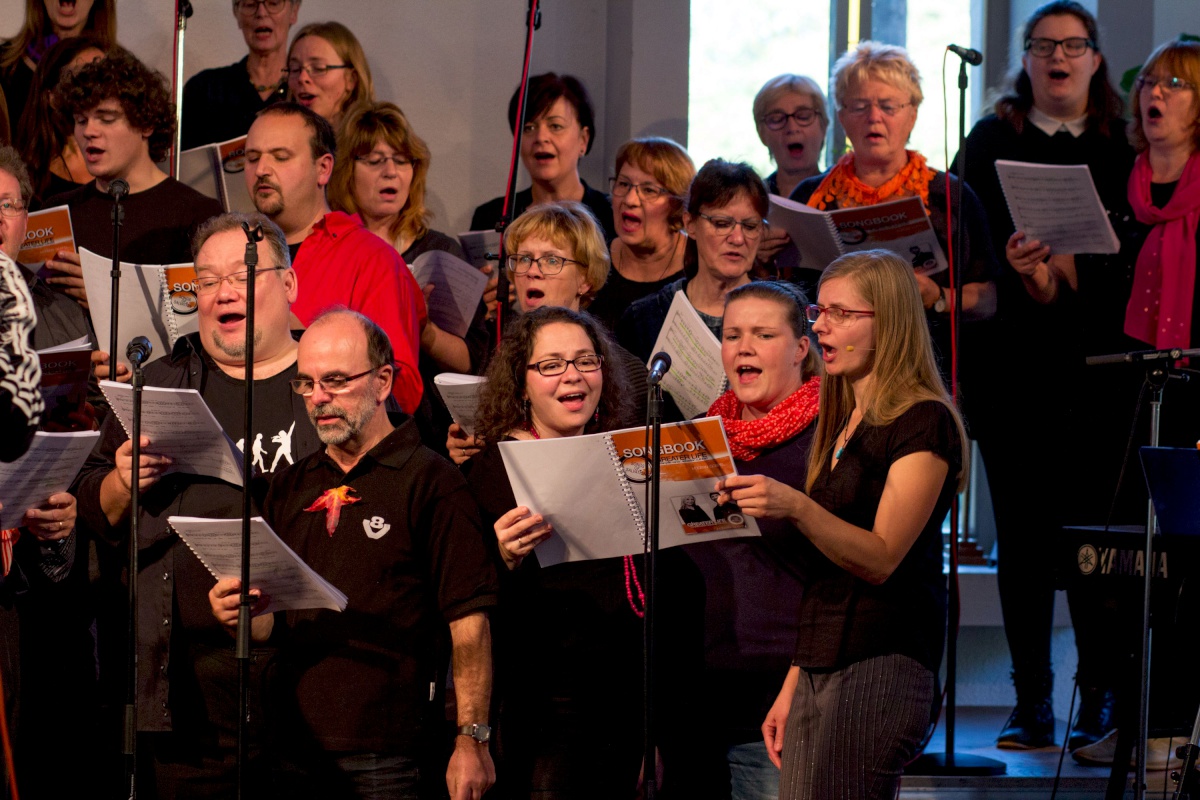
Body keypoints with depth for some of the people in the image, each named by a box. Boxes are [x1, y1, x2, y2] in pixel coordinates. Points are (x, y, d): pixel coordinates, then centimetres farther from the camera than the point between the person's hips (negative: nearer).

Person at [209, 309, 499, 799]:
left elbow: (469, 622, -9)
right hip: (296, 755, 5)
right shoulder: (290, 489, 14)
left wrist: (472, 742, -14)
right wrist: (238, 613, -5)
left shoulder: (431, 482, -4)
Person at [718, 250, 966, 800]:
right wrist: (793, 686, 19)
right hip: (819, 667, 8)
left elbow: (880, 558, -16)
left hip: (881, 665, -8)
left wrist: (795, 507, -31)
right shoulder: (842, 424, 20)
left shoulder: (922, 422, -6)